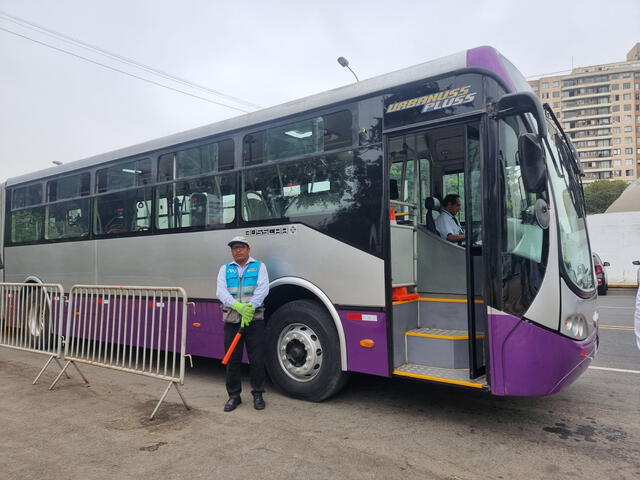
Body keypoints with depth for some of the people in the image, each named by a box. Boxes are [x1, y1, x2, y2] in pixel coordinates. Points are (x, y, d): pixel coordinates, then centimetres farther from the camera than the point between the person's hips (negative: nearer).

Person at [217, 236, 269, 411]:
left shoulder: (259, 266, 7)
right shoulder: (225, 269, 12)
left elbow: (262, 289, -7)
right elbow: (221, 292, -2)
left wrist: (250, 307, -22)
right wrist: (238, 306, -20)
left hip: (254, 320, -2)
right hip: (231, 320, 2)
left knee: (257, 359, 0)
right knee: (232, 360, 6)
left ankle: (257, 394, 16)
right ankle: (234, 395, 20)